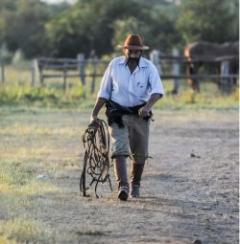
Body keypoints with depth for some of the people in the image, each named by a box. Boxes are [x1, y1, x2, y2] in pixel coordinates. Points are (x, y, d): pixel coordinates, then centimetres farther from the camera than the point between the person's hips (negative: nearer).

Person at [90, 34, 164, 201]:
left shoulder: (148, 67, -4)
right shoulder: (114, 65, -1)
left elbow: (158, 90, -16)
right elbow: (104, 92, 6)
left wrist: (148, 105, -35)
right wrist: (94, 114, 2)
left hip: (140, 115, 1)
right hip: (118, 114, -1)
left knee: (140, 154, 11)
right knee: (119, 149, -17)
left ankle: (135, 185, 33)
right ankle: (123, 187, -27)